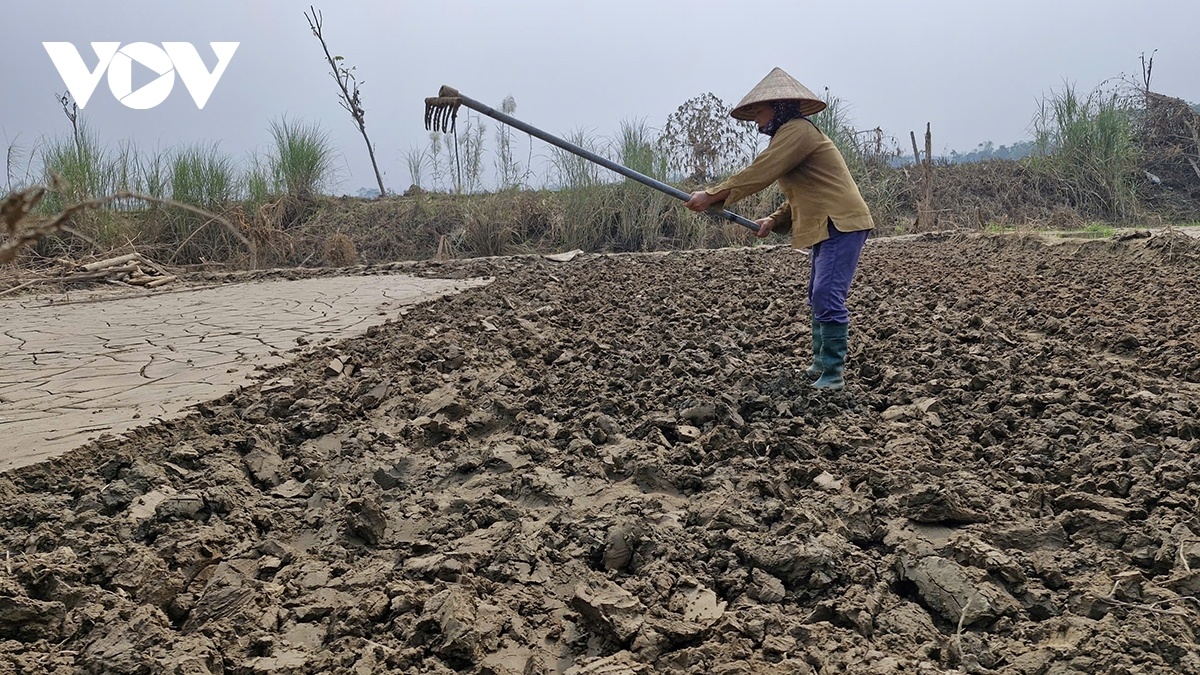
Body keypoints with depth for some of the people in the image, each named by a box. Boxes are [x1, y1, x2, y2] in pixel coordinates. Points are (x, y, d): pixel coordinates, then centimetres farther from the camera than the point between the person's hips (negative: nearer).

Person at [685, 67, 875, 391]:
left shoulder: (796, 130, -12)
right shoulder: (792, 134, 22)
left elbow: (758, 173, -19)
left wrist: (711, 196, -14)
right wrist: (775, 220, 5)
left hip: (842, 224, -11)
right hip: (827, 227, 11)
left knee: (827, 298, -15)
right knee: (818, 297, 16)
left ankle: (833, 373, -12)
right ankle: (821, 364, 25)